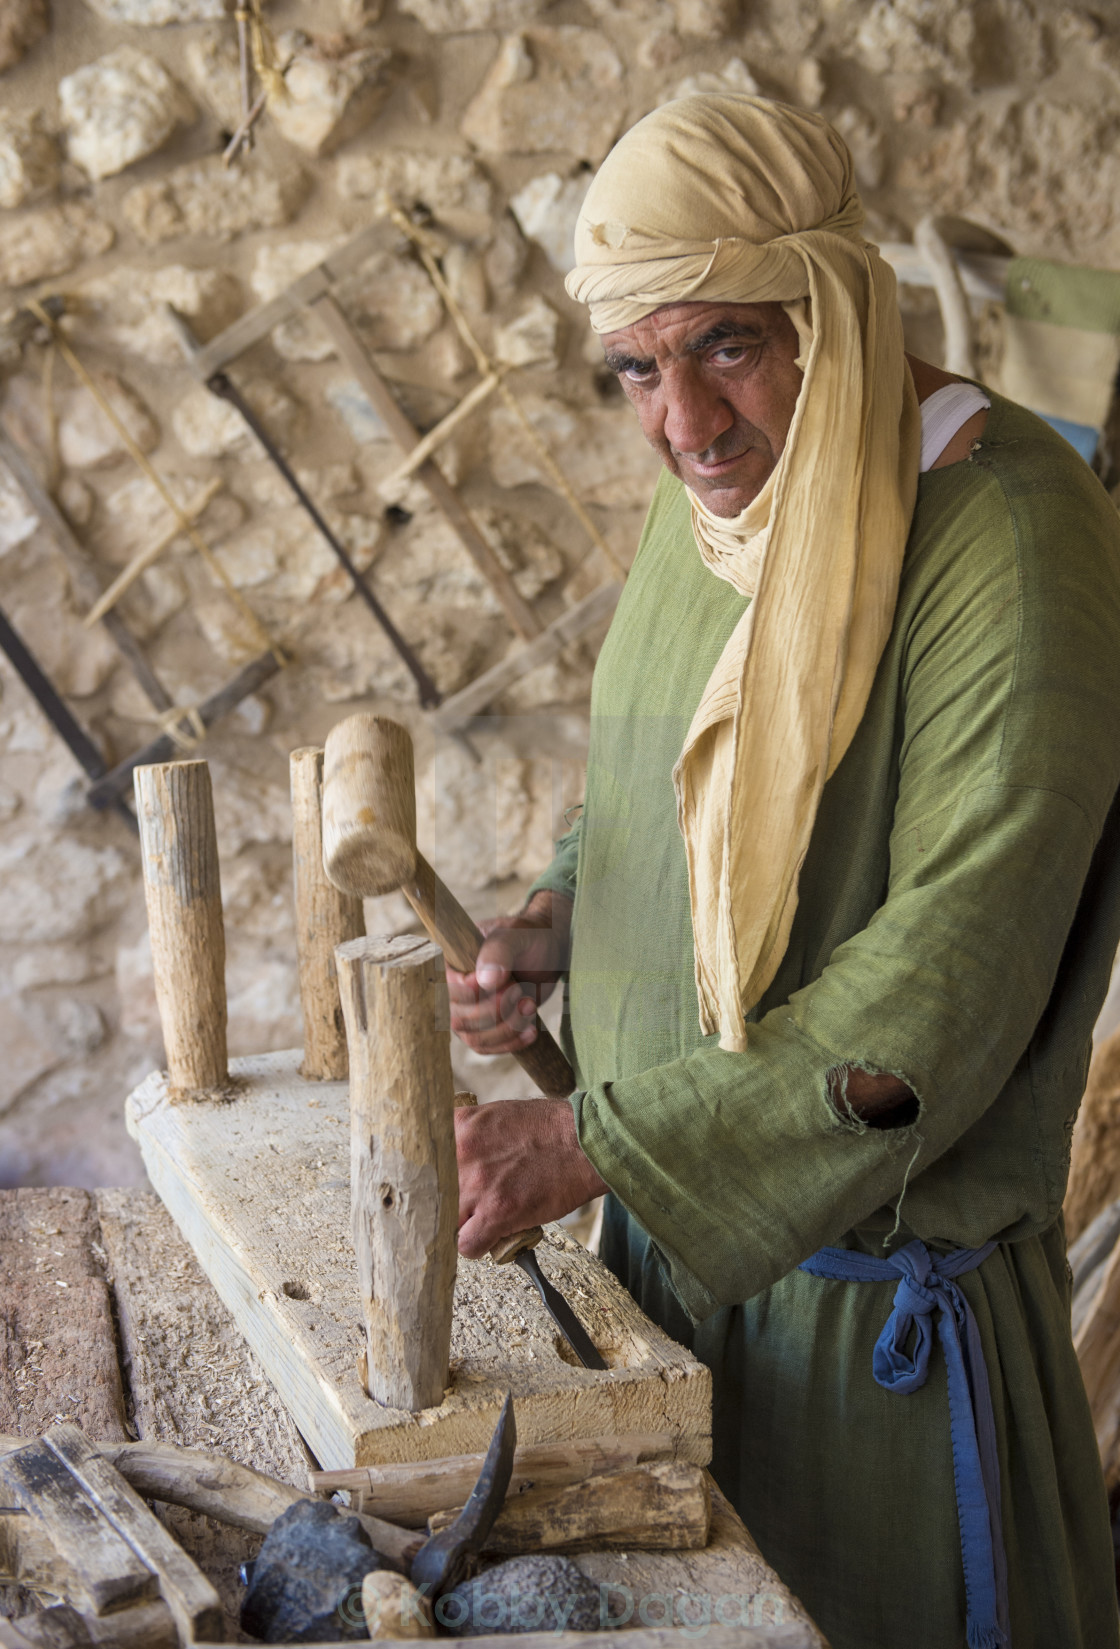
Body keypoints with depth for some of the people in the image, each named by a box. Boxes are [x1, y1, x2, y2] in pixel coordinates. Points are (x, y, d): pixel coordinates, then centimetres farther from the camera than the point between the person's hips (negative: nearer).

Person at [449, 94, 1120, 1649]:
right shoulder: (704, 497, 2)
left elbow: (951, 971, -28)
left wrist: (599, 1140, -29)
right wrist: (555, 925, -3)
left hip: (882, 1274, -7)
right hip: (667, 1205, 7)